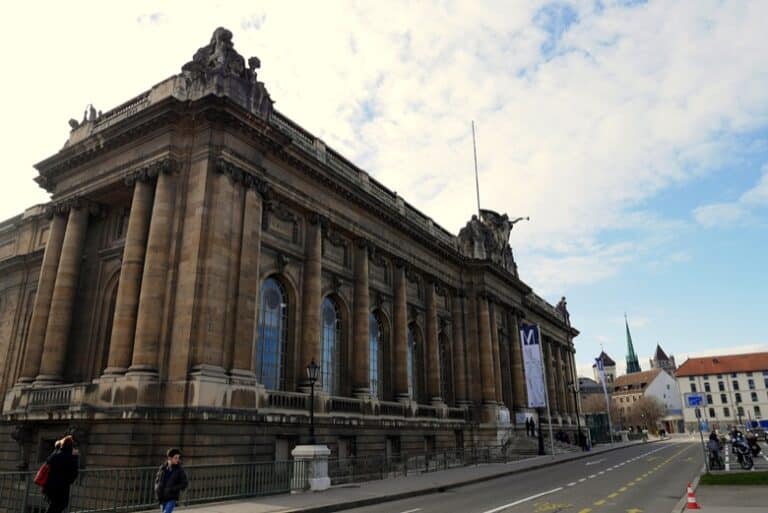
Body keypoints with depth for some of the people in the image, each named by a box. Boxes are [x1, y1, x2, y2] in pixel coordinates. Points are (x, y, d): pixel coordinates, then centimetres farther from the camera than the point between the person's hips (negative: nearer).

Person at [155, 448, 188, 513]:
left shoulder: (179, 470, -9)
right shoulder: (162, 468, 0)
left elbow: (184, 484, -8)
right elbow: (157, 480, 14)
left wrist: (172, 489, -18)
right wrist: (157, 488, -3)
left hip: (172, 498, -4)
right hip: (162, 497, 4)